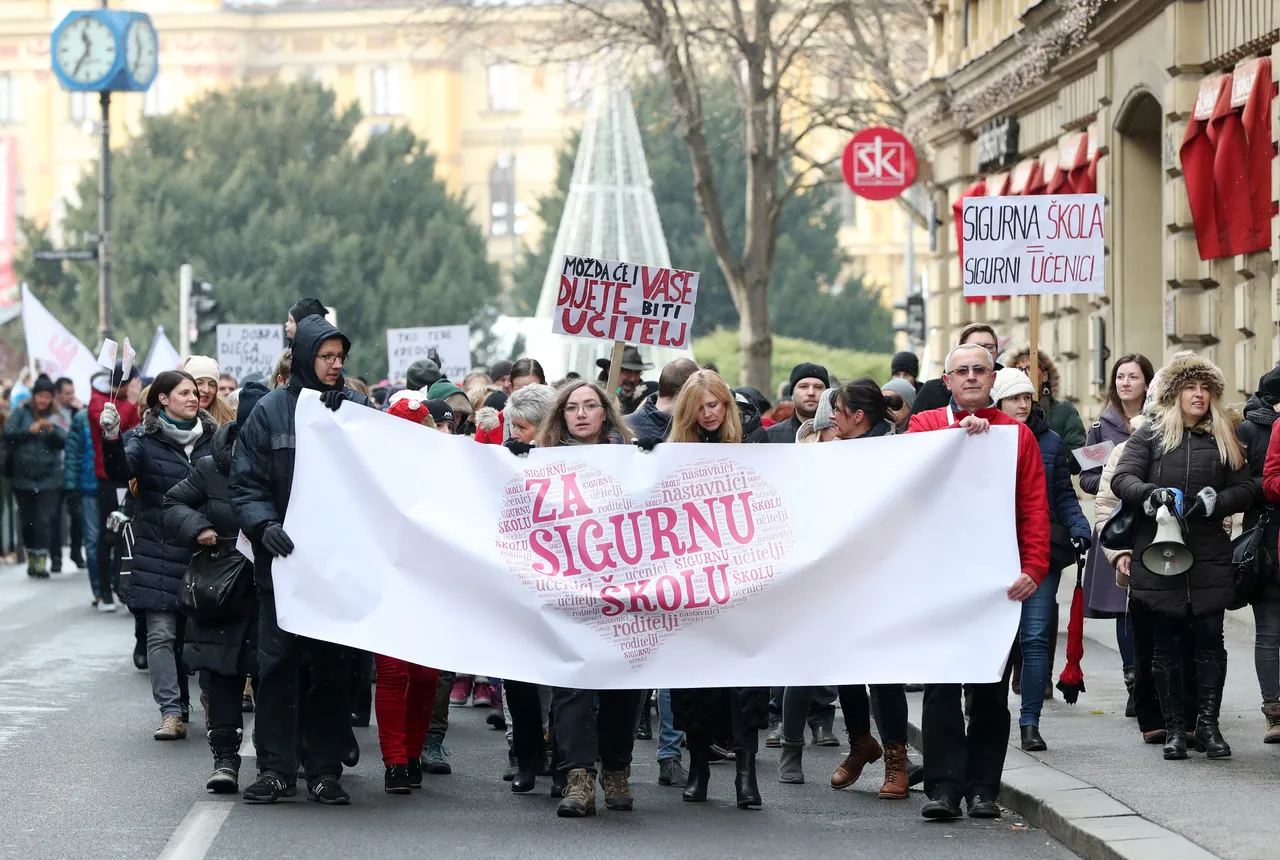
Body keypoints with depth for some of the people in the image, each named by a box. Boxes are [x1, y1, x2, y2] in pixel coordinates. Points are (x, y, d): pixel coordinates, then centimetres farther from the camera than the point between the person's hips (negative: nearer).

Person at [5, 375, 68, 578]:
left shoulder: (56, 415, 3)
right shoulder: (21, 411, 2)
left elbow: (65, 441, -5)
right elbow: (8, 434, -6)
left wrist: (52, 429, -22)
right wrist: (29, 430, -18)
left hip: (49, 477, -1)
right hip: (23, 476, 1)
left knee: (44, 519, -11)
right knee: (27, 520, 8)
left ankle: (41, 561, -12)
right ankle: (31, 558, 25)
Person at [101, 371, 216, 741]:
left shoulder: (210, 437, 10)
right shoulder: (146, 439, -1)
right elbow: (120, 471, -17)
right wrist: (111, 438, -34)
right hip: (159, 551, -3)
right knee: (162, 633, -7)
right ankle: (171, 713, -9)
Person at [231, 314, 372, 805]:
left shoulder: (356, 407, 6)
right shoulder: (270, 411, 2)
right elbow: (246, 483, 0)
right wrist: (264, 526, -17)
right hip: (283, 559, -1)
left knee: (334, 667, 4)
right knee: (277, 663, -2)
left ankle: (325, 770, 10)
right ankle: (276, 769, 5)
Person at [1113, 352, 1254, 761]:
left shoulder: (1224, 439, 12)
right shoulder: (1152, 434, 6)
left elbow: (1245, 489, 8)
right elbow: (1122, 478, -2)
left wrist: (1215, 501, -11)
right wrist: (1151, 494, -21)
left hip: (1209, 558, 1)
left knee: (1209, 637, -3)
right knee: (1166, 642, 3)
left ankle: (1208, 724, 4)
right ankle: (1173, 728, 10)